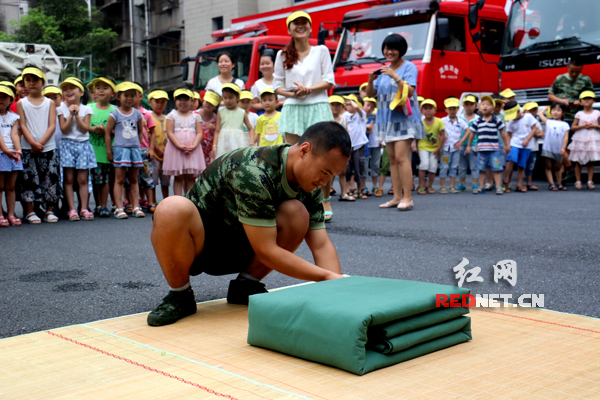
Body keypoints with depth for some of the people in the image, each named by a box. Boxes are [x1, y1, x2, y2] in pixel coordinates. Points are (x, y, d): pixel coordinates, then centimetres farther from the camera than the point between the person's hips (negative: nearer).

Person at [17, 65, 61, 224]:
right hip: (28, 149, -1)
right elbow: (22, 126, -1)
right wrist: (33, 143, -15)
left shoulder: (50, 103, 7)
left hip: (48, 147, 1)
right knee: (29, 179, 0)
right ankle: (30, 212, 9)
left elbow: (52, 126, -2)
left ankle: (49, 211, 13)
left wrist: (41, 142, -14)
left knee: (50, 179, 2)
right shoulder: (21, 103, 6)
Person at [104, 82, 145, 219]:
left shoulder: (137, 114, 8)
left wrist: (137, 145, 10)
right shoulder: (115, 114, -3)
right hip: (120, 148, -4)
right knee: (119, 179, -3)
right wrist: (109, 151, -3)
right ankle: (119, 209, -2)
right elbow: (107, 132, -1)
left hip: (135, 149, 4)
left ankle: (136, 207, 12)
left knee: (134, 180, 9)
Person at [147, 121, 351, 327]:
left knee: (297, 213, -21)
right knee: (172, 209, -40)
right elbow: (266, 251, -29)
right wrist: (326, 276, -28)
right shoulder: (253, 171, -31)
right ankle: (179, 295, -14)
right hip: (200, 240, -6)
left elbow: (322, 245, -8)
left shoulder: (309, 186, -6)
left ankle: (245, 286, -2)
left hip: (239, 247, 6)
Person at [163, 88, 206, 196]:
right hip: (176, 148, -2)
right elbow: (170, 133, -4)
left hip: (192, 149, 2)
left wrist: (193, 146, -16)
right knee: (178, 177, -2)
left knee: (190, 178, 3)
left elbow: (199, 133, 2)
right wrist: (180, 146, -18)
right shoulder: (172, 115, 6)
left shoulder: (196, 116, 10)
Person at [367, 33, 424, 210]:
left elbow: (410, 91, -16)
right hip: (387, 118, 7)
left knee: (401, 157, -15)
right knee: (392, 159, 4)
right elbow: (370, 94, 12)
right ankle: (397, 197, 7)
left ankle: (407, 198, -15)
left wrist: (395, 76, -24)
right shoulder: (384, 70, 16)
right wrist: (371, 81, -7)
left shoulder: (409, 67, -2)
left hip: (404, 118, -7)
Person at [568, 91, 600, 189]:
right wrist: (582, 126, -12)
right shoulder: (579, 114, 2)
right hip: (580, 140, -1)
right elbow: (572, 127, 0)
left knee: (591, 162, 3)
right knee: (579, 162, 1)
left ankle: (590, 181, 9)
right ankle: (578, 182, 8)